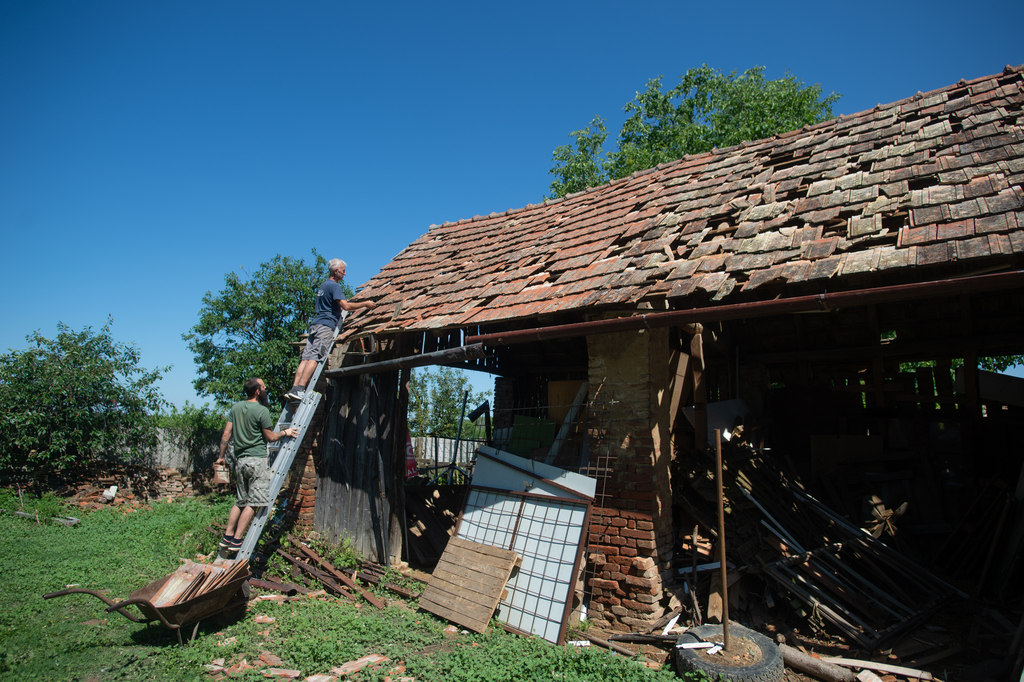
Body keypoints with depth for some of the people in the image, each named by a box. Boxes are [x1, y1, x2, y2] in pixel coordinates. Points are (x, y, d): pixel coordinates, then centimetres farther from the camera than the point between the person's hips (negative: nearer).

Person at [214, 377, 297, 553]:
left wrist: (221, 456, 18)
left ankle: (227, 537, 16)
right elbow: (270, 437, -6)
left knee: (240, 502, 16)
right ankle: (236, 540, -3)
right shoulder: (262, 410, -11)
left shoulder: (235, 407, 9)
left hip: (240, 460, 8)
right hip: (257, 459, -8)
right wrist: (285, 433, 11)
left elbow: (226, 435, 10)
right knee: (253, 503, -3)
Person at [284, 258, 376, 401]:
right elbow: (346, 306, -14)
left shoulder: (323, 286, 27)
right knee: (315, 357, -16)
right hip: (326, 325, -9)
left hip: (315, 325, 9)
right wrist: (365, 304, -4)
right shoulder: (334, 286, -3)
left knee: (306, 358, -2)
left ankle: (294, 388, -10)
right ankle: (299, 388, -25)